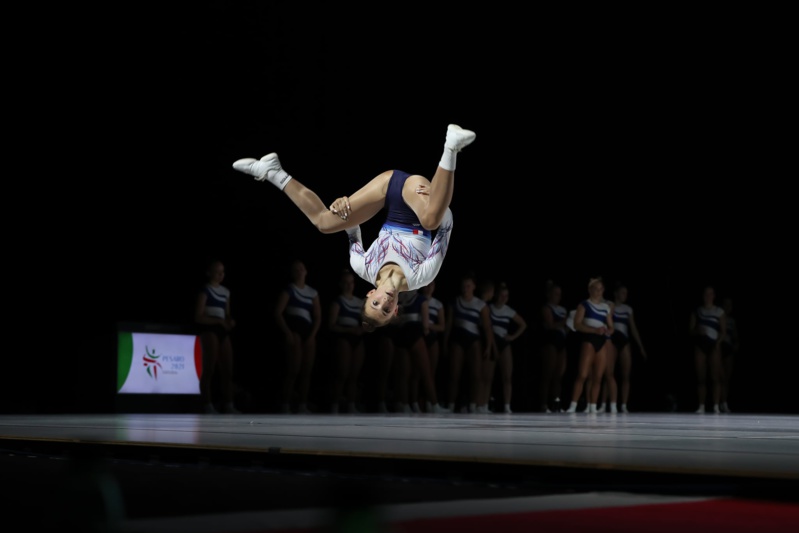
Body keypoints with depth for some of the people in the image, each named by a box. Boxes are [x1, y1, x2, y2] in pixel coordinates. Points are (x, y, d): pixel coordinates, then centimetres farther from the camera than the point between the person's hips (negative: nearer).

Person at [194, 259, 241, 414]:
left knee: (228, 370, 5)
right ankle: (208, 406, -5)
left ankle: (228, 405, 8)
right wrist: (219, 321, -17)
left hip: (223, 331, 7)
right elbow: (198, 317, -11)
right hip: (209, 330, -7)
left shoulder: (226, 291, 16)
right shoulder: (205, 291, -5)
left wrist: (230, 321, -1)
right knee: (209, 368, -7)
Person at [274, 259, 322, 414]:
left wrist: (312, 335, -2)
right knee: (294, 369, -12)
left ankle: (302, 406, 7)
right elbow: (277, 313, -7)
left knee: (307, 370, 3)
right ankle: (285, 405, -9)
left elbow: (318, 317, 12)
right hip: (293, 330, -5)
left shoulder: (313, 292, 15)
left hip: (308, 331, 5)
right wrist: (287, 333, -15)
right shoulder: (288, 290, 2)